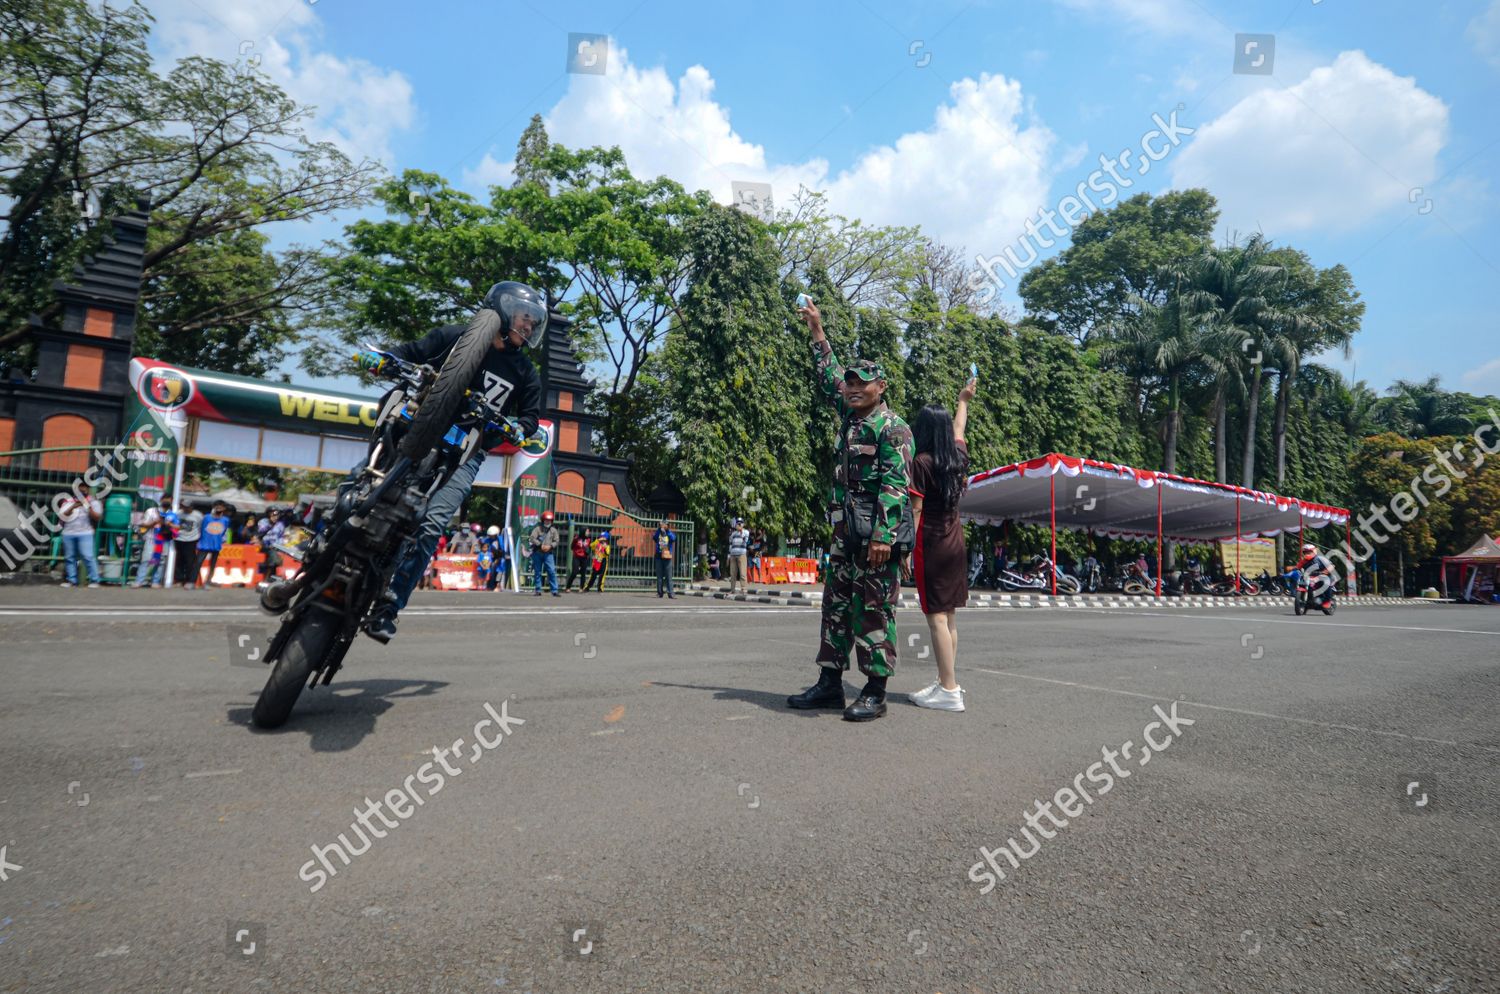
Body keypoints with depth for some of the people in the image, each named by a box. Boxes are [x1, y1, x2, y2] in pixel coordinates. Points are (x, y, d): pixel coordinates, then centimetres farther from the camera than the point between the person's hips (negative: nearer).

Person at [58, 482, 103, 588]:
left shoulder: (93, 501, 7)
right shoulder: (69, 500, 13)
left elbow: (97, 517, -3)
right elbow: (62, 516, 2)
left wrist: (89, 508, -18)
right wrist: (73, 507, -13)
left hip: (85, 533, -4)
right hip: (68, 533, 4)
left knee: (88, 557, -11)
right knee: (69, 558, 7)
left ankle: (94, 580, -9)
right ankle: (71, 580, 13)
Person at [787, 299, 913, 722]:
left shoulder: (892, 427, -7)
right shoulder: (849, 415, 16)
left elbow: (895, 484, -16)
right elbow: (829, 378, 32)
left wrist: (883, 534, -24)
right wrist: (818, 332, 34)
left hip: (876, 535, -8)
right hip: (846, 533, 9)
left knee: (874, 612, -3)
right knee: (836, 607, 11)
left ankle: (874, 692, 5)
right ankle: (829, 683, 19)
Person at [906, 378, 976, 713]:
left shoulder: (921, 463, -12)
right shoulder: (958, 456, 7)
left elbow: (915, 512, -13)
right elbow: (959, 429, 29)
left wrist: (905, 551, -10)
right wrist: (963, 401, 46)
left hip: (930, 545, -7)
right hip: (955, 541, 7)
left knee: (937, 617, -6)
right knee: (949, 615, 12)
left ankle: (949, 691, -5)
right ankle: (947, 681, 20)